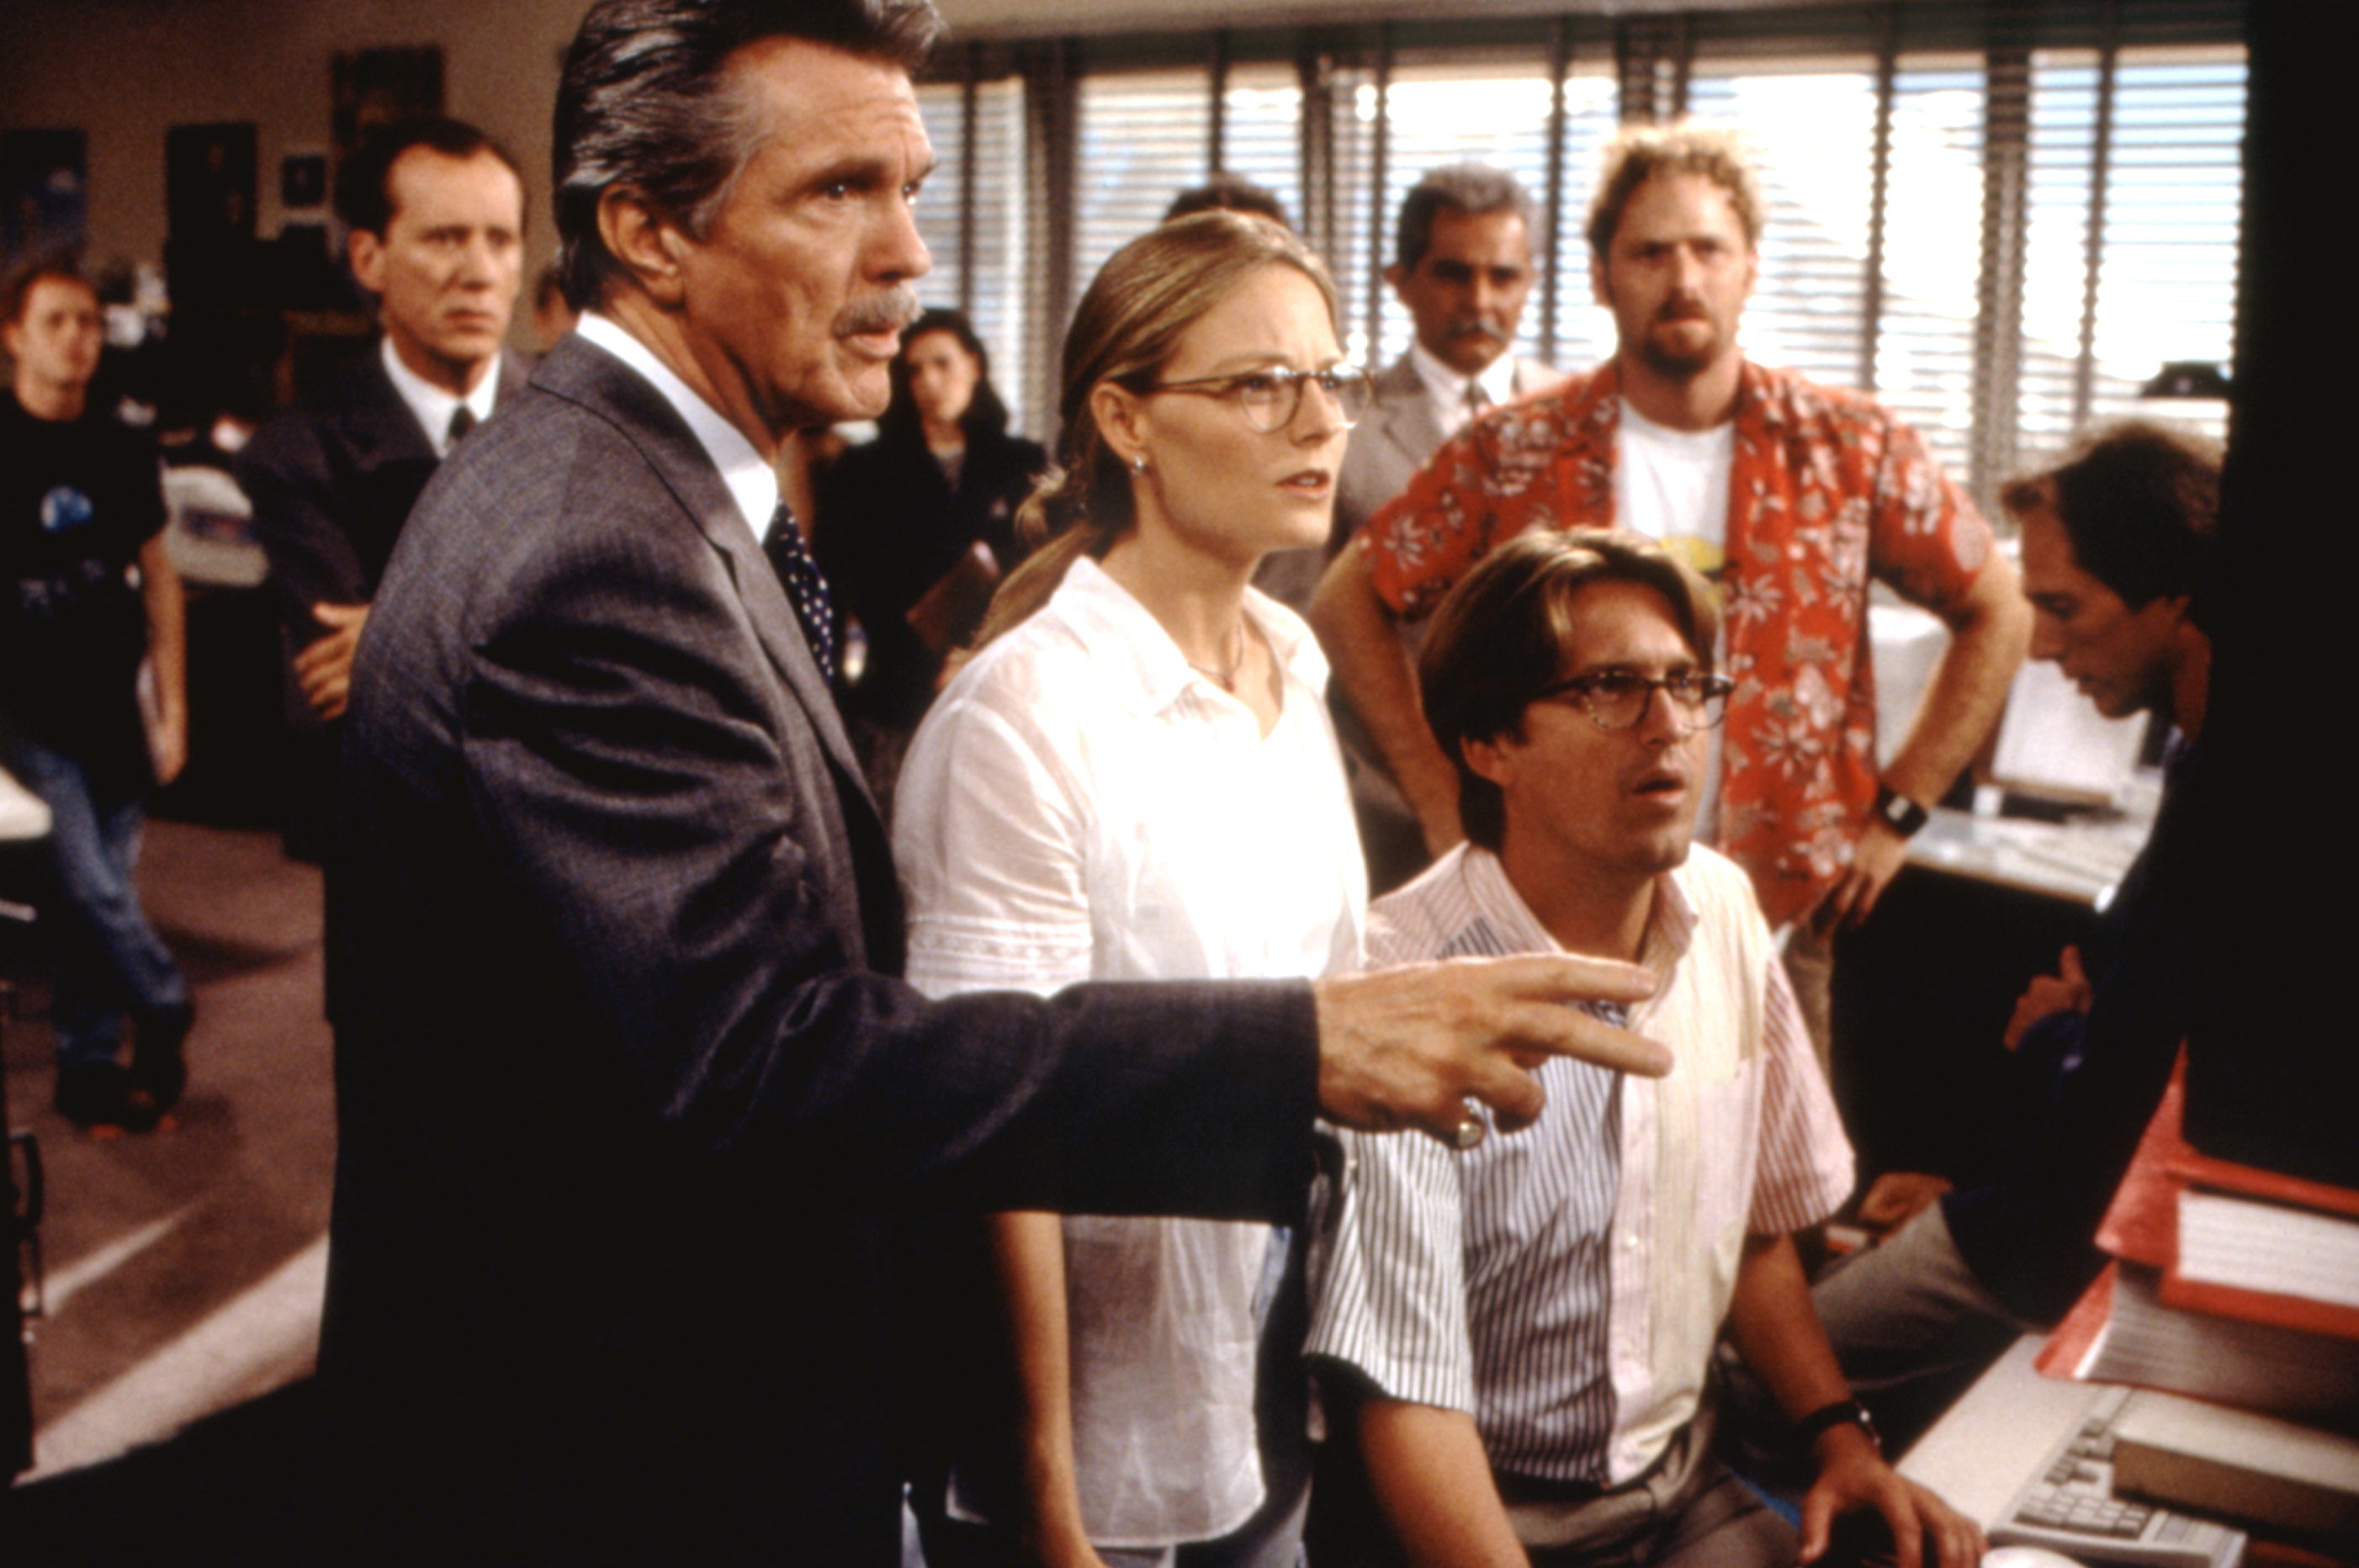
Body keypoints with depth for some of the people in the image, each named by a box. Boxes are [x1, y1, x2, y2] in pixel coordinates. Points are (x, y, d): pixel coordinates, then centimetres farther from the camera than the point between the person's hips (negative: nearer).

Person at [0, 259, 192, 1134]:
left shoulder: (123, 453, 8)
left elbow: (157, 578, 13)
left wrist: (173, 707, 9)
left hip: (113, 713, 4)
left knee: (101, 895, 7)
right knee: (91, 890, -7)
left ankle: (88, 1069, 18)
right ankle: (164, 1013, 16)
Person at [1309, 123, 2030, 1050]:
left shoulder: (1850, 451, 2)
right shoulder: (1515, 454, -1)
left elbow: (1997, 612, 11)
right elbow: (1347, 602, 5)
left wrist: (1895, 812, 5)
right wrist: (1443, 805, 0)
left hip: (1775, 924, 1)